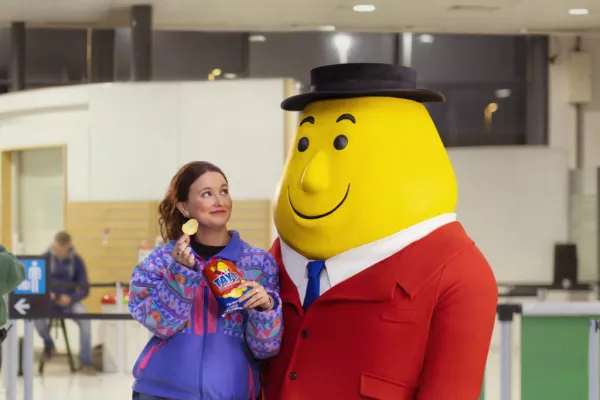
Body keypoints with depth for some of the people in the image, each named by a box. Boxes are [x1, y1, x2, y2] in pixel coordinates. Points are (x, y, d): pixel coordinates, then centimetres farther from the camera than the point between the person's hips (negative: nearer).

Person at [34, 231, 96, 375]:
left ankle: (85, 362, -23)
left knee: (85, 319, -32)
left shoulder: (77, 261, -4)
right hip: (49, 301, 0)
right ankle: (49, 344, -1)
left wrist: (70, 298, -25)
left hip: (70, 300, 0)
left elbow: (85, 290, -5)